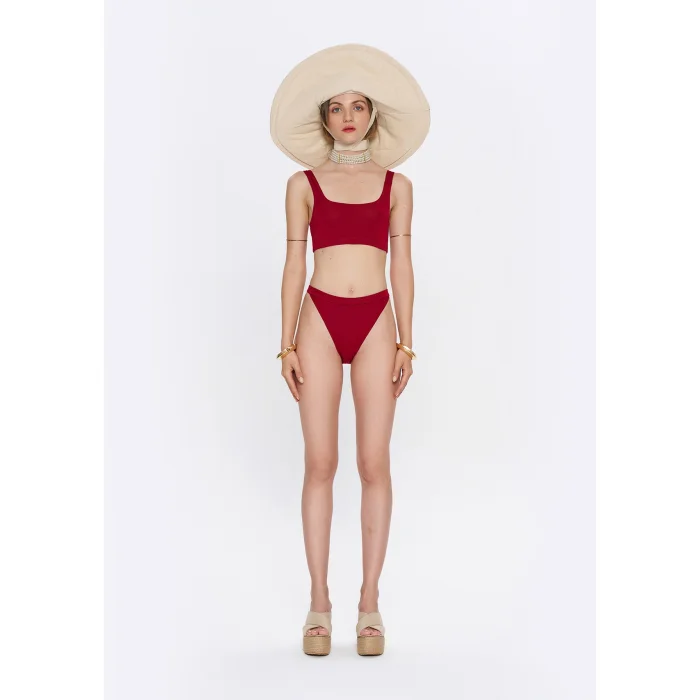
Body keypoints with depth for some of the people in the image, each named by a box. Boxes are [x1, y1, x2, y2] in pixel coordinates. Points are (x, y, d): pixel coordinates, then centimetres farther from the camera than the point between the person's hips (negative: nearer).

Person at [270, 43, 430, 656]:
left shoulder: (397, 185, 11)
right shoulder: (304, 185, 9)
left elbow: (402, 266, 8)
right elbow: (294, 265, 7)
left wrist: (407, 342, 1)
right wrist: (288, 343, 0)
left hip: (376, 322, 1)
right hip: (320, 319, 0)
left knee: (375, 463, -1)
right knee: (320, 463, -1)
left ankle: (370, 600, 9)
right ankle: (319, 601, 8)